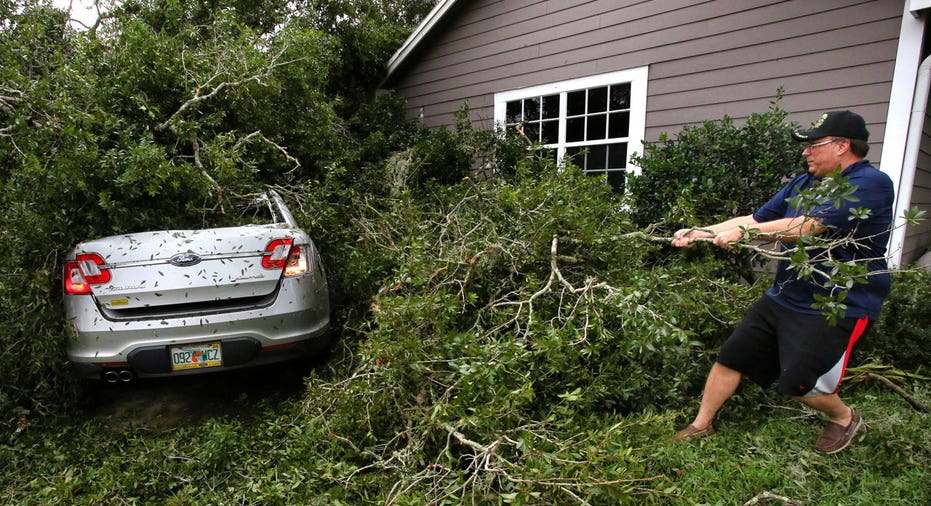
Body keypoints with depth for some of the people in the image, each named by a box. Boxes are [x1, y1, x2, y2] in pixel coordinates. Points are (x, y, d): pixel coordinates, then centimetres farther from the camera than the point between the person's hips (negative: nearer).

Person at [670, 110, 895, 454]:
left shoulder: (870, 184, -15)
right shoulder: (803, 184, 10)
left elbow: (809, 226, -28)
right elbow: (755, 219, 9)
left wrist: (744, 232, -27)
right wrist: (700, 233, -2)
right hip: (783, 297, 8)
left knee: (797, 383, -7)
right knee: (731, 356, 5)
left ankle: (844, 418, 28)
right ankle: (701, 426, 19)